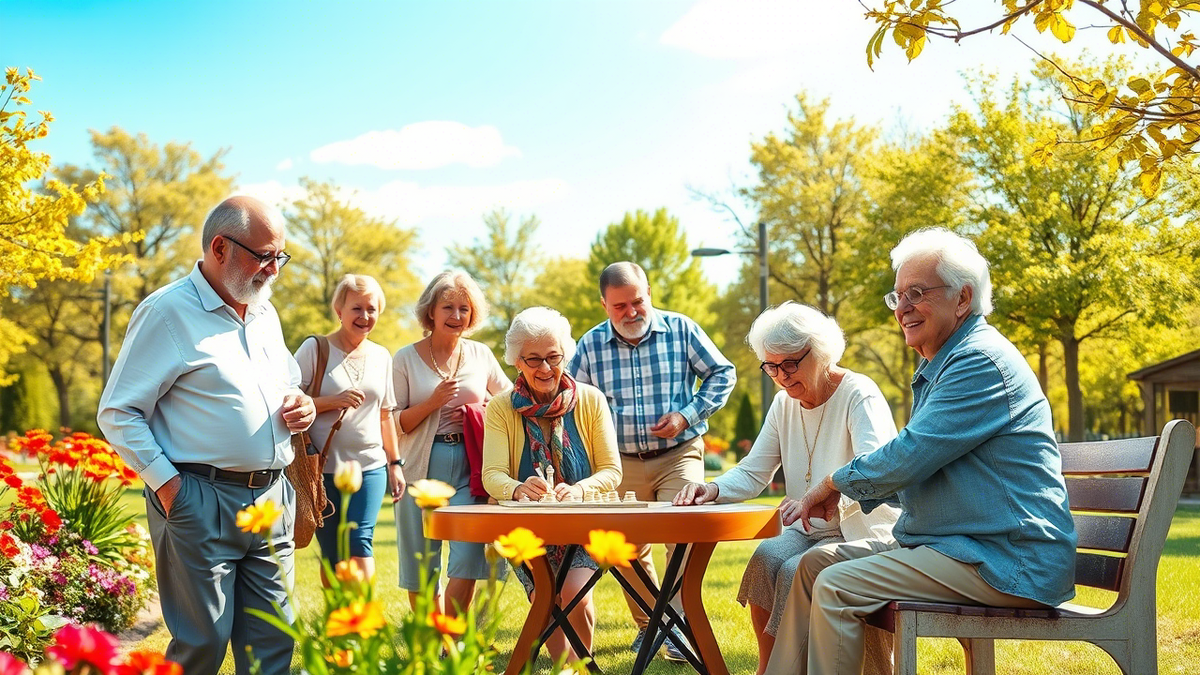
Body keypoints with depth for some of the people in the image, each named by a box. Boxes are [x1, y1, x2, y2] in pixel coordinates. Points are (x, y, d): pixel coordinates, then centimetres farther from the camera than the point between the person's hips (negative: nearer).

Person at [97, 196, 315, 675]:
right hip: (201, 503, -7)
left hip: (271, 499, 7)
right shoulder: (167, 311, -6)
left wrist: (302, 408, 7)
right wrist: (167, 483, -15)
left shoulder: (265, 314, 16)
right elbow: (117, 413, -8)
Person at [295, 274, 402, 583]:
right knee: (332, 554, 4)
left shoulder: (381, 356, 12)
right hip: (324, 468, -2)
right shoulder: (314, 348, -1)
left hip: (370, 468, 2)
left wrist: (395, 464, 18)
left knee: (360, 543, -12)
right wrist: (332, 401, -18)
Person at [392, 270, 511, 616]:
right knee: (420, 567, 6)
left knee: (467, 562, -11)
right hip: (421, 469, -1)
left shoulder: (480, 355, 8)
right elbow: (394, 424, 0)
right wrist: (433, 402, -14)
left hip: (470, 468, 1)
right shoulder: (406, 359, 3)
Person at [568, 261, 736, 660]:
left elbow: (723, 374, 2)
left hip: (679, 455, -2)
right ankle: (648, 623, 27)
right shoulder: (591, 345, 1)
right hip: (623, 462, 3)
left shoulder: (681, 329, -3)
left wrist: (687, 415, -10)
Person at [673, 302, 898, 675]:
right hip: (811, 532, 6)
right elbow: (752, 473, 6)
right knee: (766, 557, -23)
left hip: (862, 533, -6)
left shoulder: (860, 395, -14)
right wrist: (714, 489, -16)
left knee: (795, 570, -29)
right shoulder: (785, 403, 7)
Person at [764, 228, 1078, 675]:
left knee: (836, 587, -20)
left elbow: (907, 458, -22)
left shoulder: (981, 362, -16)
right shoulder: (940, 364, 18)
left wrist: (834, 481, -4)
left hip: (1005, 561, -11)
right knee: (816, 562, 7)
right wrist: (841, 489, 8)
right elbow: (916, 461, 24)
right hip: (949, 544, 11)